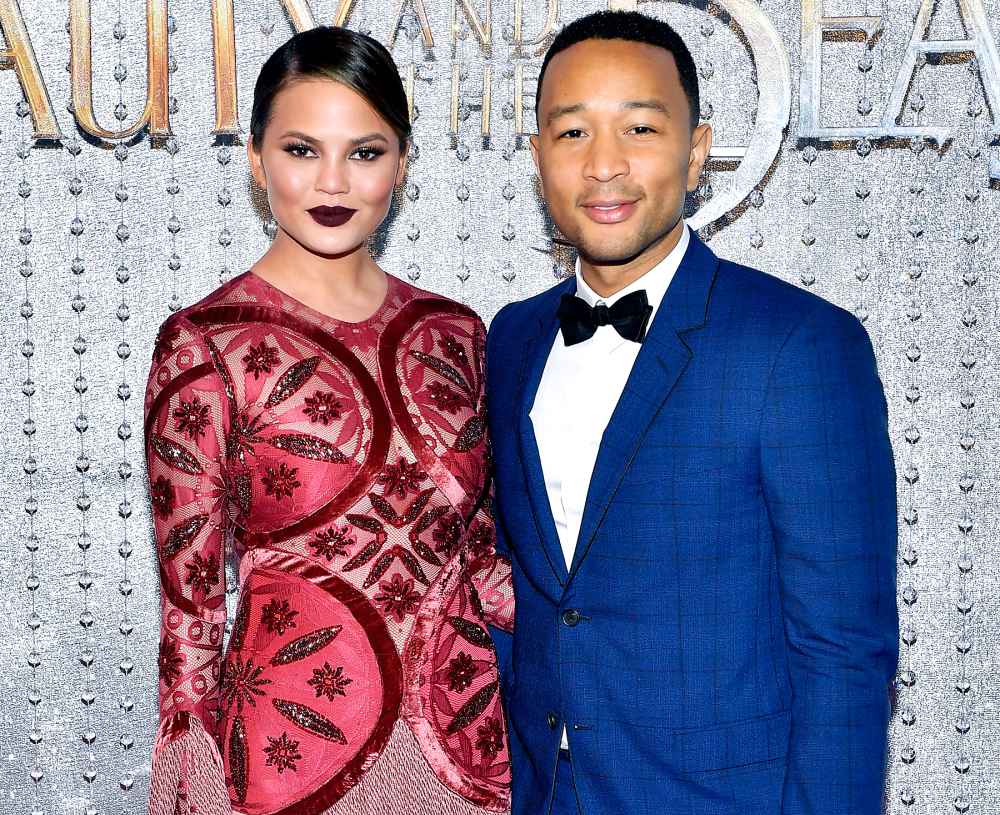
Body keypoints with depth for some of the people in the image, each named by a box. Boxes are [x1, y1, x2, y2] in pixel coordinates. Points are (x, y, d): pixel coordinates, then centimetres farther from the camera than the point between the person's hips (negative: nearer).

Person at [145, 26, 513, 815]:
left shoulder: (453, 333, 4)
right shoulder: (206, 346, -9)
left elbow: (478, 555, 11)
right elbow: (191, 601, -6)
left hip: (471, 742, 4)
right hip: (294, 745, -4)